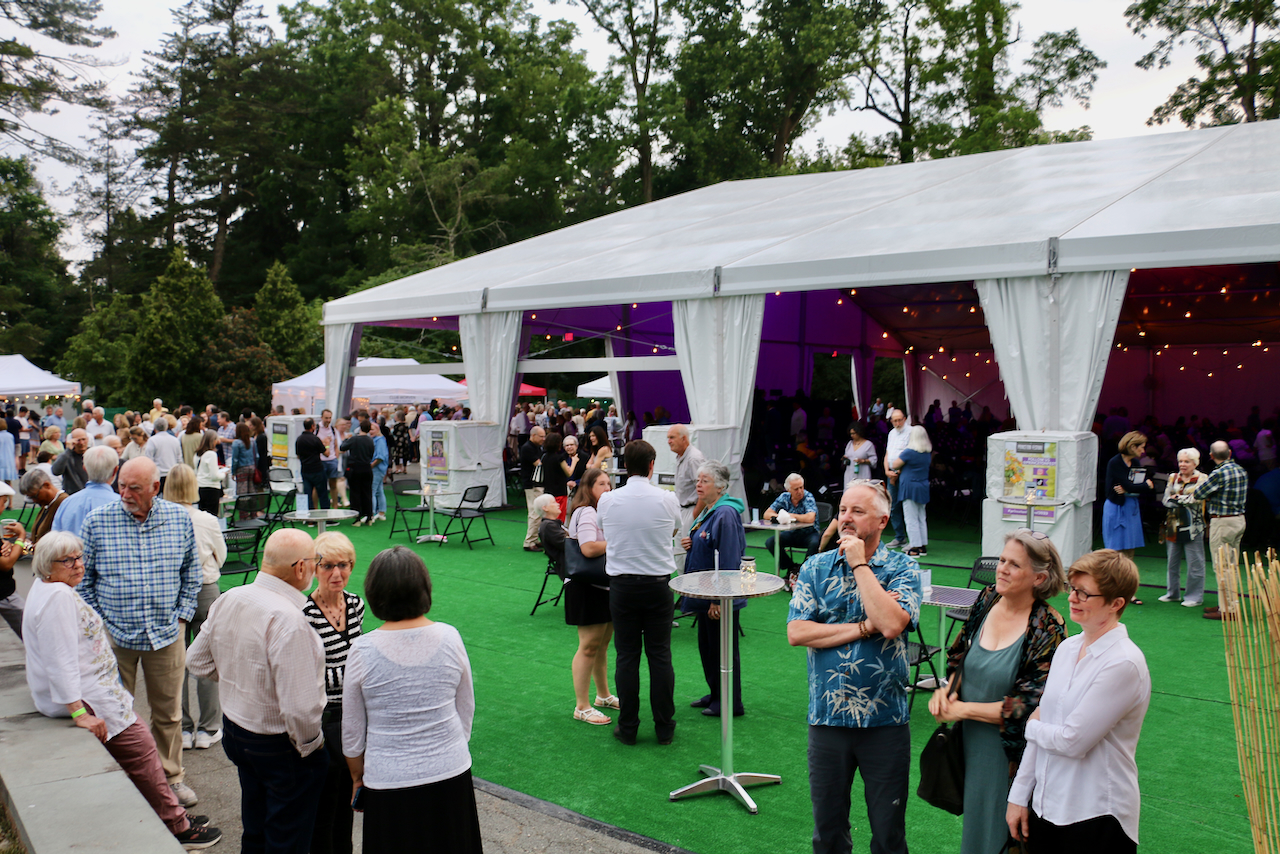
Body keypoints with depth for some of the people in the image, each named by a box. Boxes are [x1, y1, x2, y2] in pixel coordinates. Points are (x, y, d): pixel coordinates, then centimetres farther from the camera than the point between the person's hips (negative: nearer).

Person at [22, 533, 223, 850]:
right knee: (140, 749, -5)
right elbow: (60, 661, -27)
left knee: (139, 745, 14)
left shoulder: (53, 588, 12)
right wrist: (79, 712, -27)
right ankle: (175, 827, 2)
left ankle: (172, 815, 21)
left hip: (94, 689, 11)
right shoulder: (57, 597, -22)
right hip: (86, 698, -11)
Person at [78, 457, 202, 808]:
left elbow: (191, 572, 10)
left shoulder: (179, 519, -1)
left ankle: (171, 776, 27)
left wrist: (181, 616, 5)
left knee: (168, 712, 11)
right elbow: (83, 579, 2)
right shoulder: (97, 522, -6)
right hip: (114, 636, -1)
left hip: (166, 635, 1)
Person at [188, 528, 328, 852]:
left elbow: (198, 661, 9)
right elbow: (299, 707, -31)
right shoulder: (288, 620, -32)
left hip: (235, 729, 8)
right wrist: (310, 744, -14)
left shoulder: (227, 600, -6)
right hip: (281, 747, -8)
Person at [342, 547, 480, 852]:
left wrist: (357, 778, 14)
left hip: (389, 782, -2)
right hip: (452, 774, 2)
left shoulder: (363, 651, -14)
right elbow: (466, 710, 5)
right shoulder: (449, 638, -7)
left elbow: (352, 732, -2)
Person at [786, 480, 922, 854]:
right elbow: (796, 632, -9)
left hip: (885, 720, -2)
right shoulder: (815, 568, 2)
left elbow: (891, 624, -22)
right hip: (827, 717, 2)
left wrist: (859, 563, -15)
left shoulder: (903, 568, -3)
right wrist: (865, 627, -14)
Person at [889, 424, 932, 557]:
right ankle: (923, 546, 17)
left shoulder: (908, 452, -15)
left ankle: (915, 547, -3)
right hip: (923, 487, 7)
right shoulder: (928, 452, 7)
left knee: (911, 519, -3)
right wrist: (901, 470, 18)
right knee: (921, 518, 13)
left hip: (910, 487, -7)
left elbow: (895, 465, -7)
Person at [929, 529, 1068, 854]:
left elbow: (1028, 706, -21)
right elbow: (960, 656, 12)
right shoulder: (987, 601, -2)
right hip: (970, 742, 5)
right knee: (973, 823, 21)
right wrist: (948, 689, -7)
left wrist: (962, 708, -16)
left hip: (1009, 751, -5)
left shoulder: (1047, 630, -19)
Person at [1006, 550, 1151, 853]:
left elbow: (1073, 741, -20)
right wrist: (1019, 796, 9)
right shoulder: (1067, 648, 6)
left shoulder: (1124, 664, -18)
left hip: (1097, 819, -6)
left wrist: (1032, 726, -1)